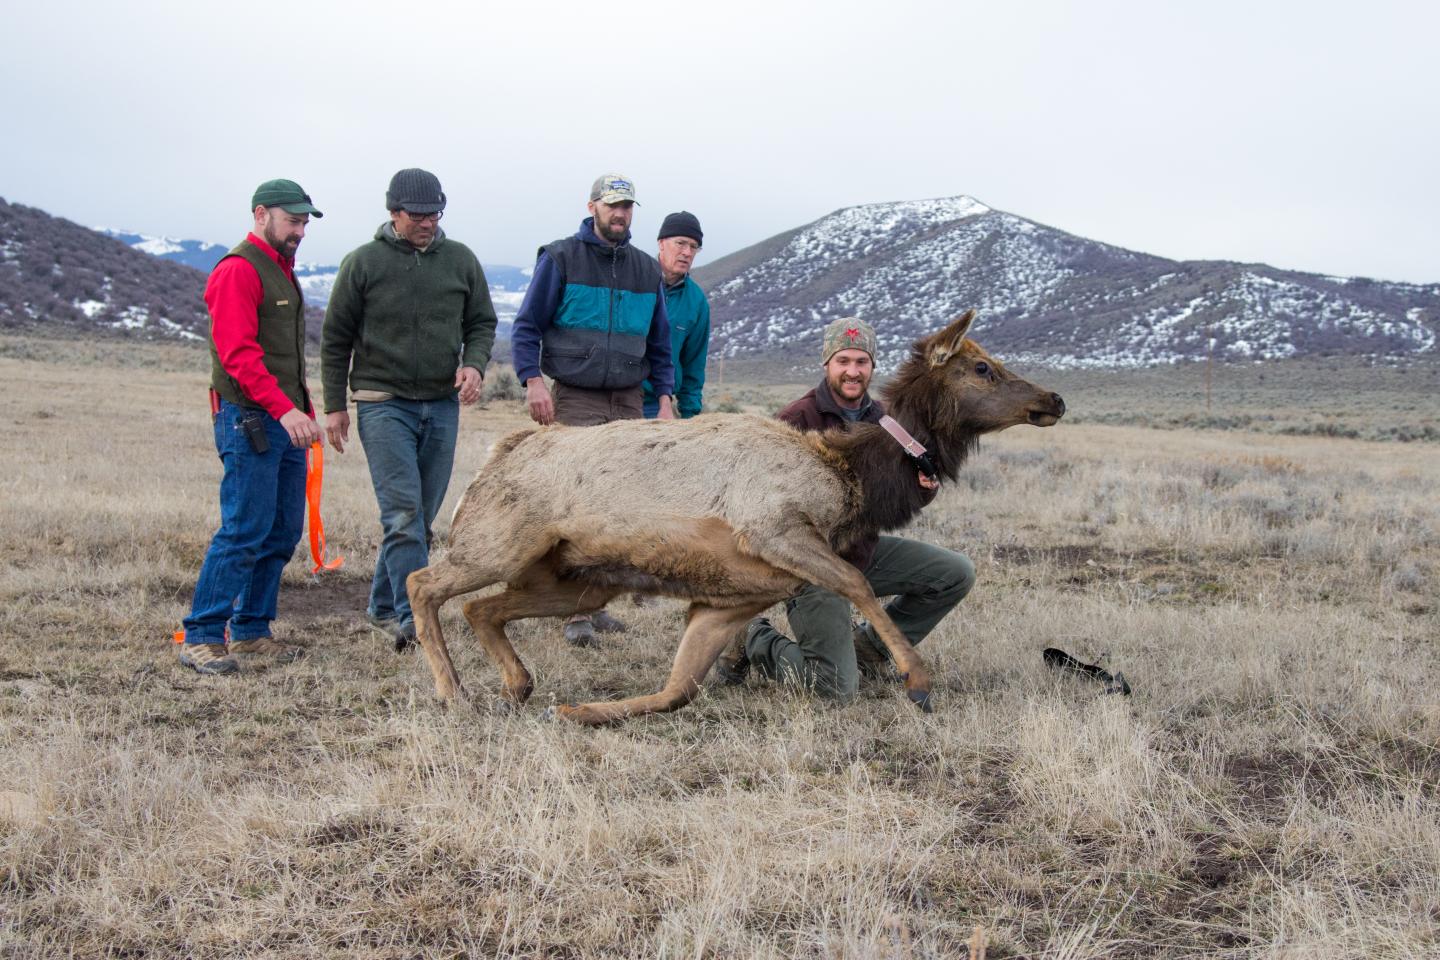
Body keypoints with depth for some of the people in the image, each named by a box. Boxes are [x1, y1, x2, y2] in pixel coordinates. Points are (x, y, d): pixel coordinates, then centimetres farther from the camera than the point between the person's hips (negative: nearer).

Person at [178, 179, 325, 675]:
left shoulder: (282, 271, 20)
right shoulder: (238, 270, -10)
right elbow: (239, 353, -20)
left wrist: (305, 411, 18)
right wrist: (284, 409, -27)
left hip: (284, 420, 9)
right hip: (249, 420, -9)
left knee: (283, 533, 10)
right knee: (244, 531, -11)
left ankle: (250, 629, 18)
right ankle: (201, 637, -5)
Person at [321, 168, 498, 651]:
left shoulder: (460, 259, 7)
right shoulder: (363, 263, -1)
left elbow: (482, 323, 14)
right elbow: (335, 338, 3)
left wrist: (474, 364, -7)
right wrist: (334, 404, 1)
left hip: (442, 406, 4)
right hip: (384, 405, -4)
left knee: (422, 515, 8)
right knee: (402, 511, -13)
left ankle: (384, 607, 22)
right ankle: (413, 616, -14)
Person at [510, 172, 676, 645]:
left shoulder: (646, 269, 13)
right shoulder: (560, 258, 0)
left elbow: (659, 344, 19)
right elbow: (527, 327, 0)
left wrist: (664, 398, 9)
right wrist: (533, 380, -13)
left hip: (628, 402, 5)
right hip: (575, 399, -4)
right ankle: (574, 611, -9)